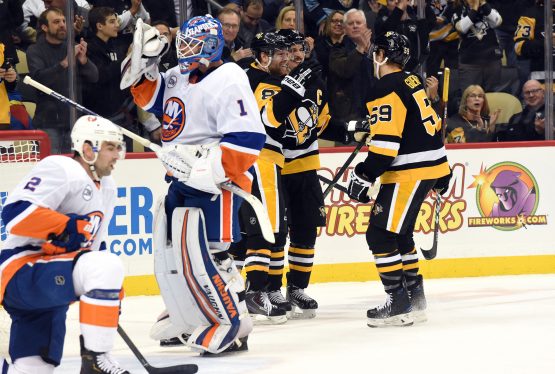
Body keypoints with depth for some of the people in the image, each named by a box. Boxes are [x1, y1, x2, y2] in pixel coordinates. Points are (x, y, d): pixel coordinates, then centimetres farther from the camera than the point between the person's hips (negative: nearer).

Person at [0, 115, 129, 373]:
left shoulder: (107, 189, 19)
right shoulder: (61, 170, -12)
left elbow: (95, 245, 28)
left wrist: (112, 291, 20)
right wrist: (66, 228, -23)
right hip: (21, 272, -10)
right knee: (107, 266, -29)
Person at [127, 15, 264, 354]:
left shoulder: (228, 81, -17)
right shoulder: (180, 77, 11)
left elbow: (248, 139, -23)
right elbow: (152, 98, 27)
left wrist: (208, 167, -29)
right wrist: (144, 68, 9)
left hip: (216, 182, -10)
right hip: (183, 178, 10)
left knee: (202, 253, -15)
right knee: (171, 249, 15)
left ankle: (232, 325, -9)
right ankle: (188, 317, 30)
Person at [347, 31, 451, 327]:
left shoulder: (387, 89, -15)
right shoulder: (411, 82, 15)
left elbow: (386, 143, -23)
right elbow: (432, 125, 23)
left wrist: (365, 175, -20)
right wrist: (441, 172, 30)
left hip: (409, 173, -10)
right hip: (431, 166, 10)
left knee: (380, 234, -9)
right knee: (397, 233, 19)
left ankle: (400, 303, -11)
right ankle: (415, 297, 23)